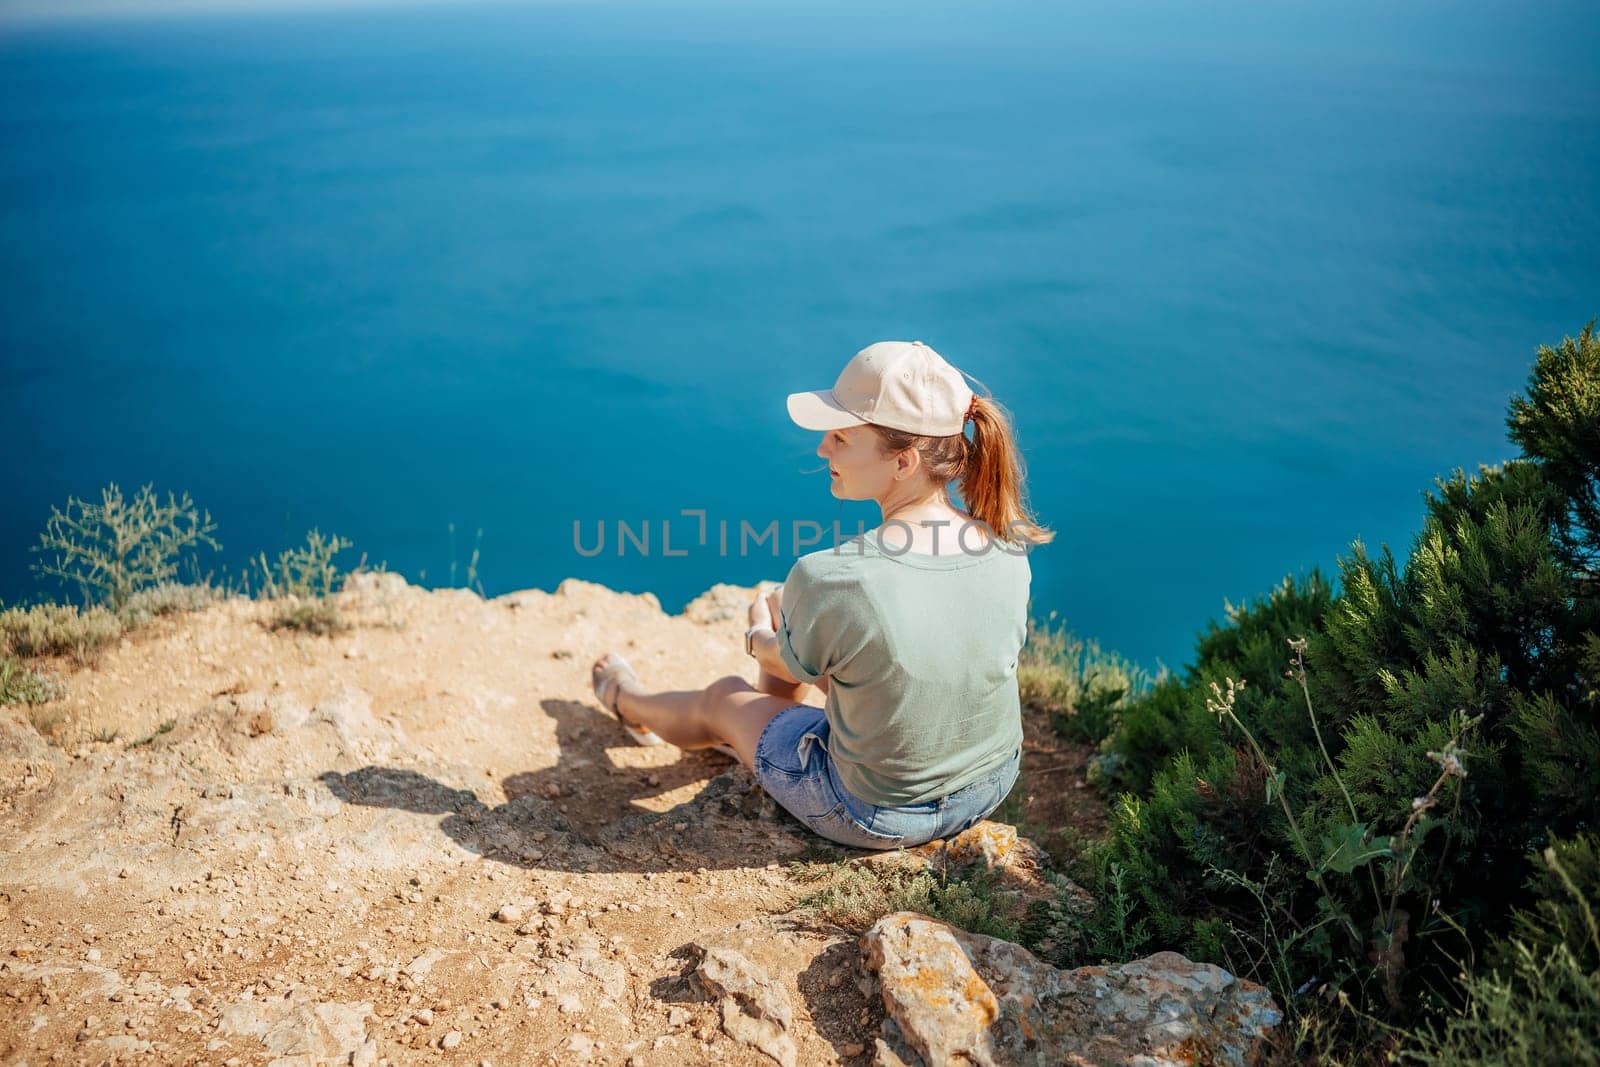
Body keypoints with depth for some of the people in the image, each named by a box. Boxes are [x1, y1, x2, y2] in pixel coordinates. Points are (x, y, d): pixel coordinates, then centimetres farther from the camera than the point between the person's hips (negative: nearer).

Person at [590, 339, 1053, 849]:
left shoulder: (831, 580, -32)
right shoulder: (1008, 549, -15)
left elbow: (789, 664, -9)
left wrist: (759, 638, 16)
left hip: (876, 815, -5)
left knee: (723, 698, 23)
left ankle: (629, 703, 59)